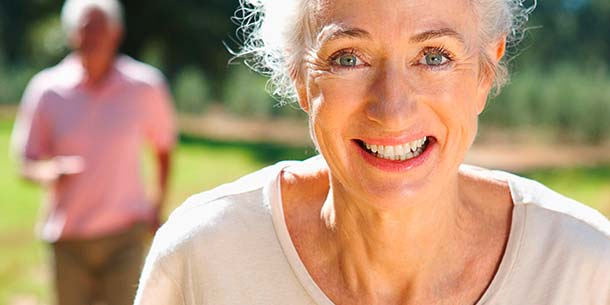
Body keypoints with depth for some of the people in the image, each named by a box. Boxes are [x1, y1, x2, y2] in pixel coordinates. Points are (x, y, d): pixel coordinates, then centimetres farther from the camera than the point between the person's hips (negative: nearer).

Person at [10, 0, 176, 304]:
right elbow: (27, 162, 2)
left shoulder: (146, 86, -4)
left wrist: (158, 205, 8)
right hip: (67, 237, 2)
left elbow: (164, 146, 12)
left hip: (125, 234, -1)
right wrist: (51, 171, -20)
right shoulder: (46, 89, -4)